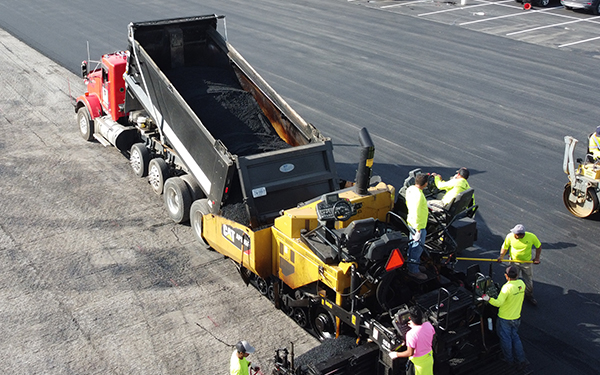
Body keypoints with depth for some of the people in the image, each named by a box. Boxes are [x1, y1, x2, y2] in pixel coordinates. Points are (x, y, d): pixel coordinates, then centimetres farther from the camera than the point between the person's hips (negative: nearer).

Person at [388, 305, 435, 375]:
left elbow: (410, 353, -26)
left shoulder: (411, 334, -34)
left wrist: (396, 354, -12)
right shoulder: (428, 325, -18)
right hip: (429, 355, 5)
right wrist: (415, 326, 13)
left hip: (420, 360, -5)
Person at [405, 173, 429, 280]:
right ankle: (413, 270, 12)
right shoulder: (418, 195, -31)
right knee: (417, 247, 2)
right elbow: (416, 214, -30)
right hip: (418, 224, -9)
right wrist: (418, 230, -25)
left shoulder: (410, 189, -2)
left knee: (413, 244, 26)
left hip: (411, 222, 9)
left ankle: (412, 261, 44)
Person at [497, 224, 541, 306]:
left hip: (527, 262, 0)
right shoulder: (510, 236, -21)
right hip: (514, 261, 0)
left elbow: (538, 246, -2)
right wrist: (501, 256, -21)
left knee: (529, 281, 13)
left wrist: (537, 258, -6)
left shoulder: (531, 237, -22)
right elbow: (505, 247, -5)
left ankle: (529, 296, 39)